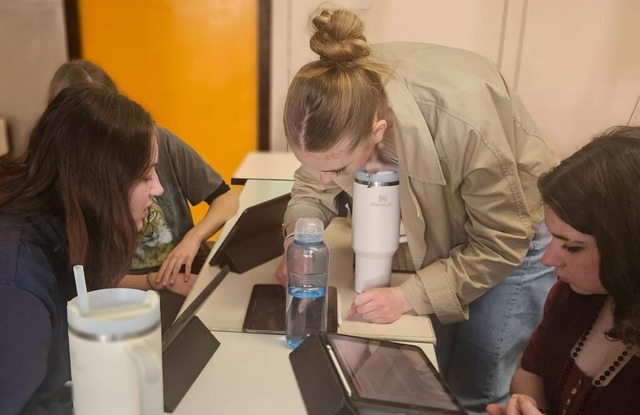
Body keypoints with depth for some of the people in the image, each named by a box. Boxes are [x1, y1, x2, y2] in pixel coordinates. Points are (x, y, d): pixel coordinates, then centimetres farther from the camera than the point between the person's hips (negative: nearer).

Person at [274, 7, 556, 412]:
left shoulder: (465, 123, -40)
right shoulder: (343, 92, -25)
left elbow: (501, 244, -26)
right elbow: (313, 185, -7)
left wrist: (408, 296, -30)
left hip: (513, 236, -4)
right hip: (440, 233, 5)